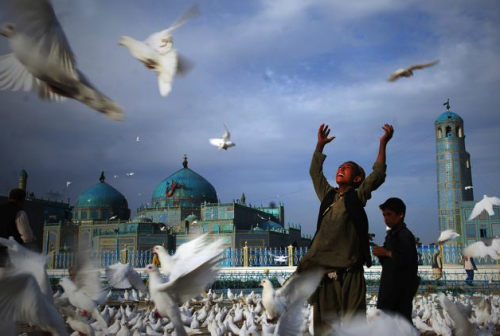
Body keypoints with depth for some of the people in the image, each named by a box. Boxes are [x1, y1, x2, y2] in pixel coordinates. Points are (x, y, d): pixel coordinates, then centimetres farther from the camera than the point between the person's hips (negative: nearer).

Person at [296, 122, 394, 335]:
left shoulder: (357, 197, 5)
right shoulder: (328, 195, 17)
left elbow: (378, 175, -6)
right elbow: (315, 172, 26)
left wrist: (383, 144, -9)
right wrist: (320, 145, 26)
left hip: (349, 271, -4)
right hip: (322, 270, 5)